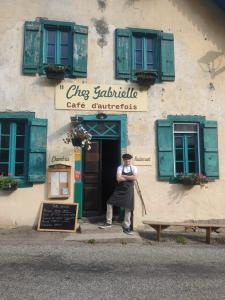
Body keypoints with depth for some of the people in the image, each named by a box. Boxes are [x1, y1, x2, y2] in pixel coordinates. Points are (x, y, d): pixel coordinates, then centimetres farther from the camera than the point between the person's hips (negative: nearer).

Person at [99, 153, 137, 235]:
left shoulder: (134, 168, 1)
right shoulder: (120, 167, -1)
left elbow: (134, 178, -17)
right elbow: (118, 179, -15)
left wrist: (124, 176, -12)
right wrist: (129, 178, -10)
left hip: (129, 190, 0)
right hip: (119, 189, 0)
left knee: (128, 208, 3)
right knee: (109, 203, -6)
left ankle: (126, 227, 16)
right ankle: (108, 223, 9)